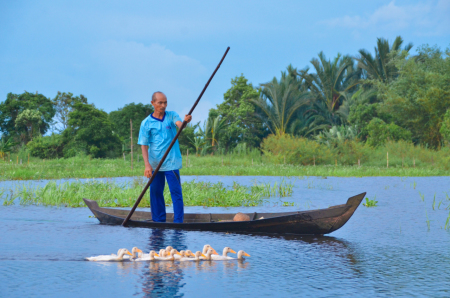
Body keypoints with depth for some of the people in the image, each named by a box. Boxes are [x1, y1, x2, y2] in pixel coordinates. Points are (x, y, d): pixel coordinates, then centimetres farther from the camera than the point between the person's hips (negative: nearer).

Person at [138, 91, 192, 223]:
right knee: (156, 193, 9)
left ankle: (178, 222, -3)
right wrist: (147, 165, -16)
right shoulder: (146, 123, 0)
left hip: (171, 163, -1)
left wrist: (185, 121, -45)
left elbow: (179, 124, -20)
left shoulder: (171, 116, 1)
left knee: (176, 192, -5)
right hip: (154, 164, 1)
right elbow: (144, 145, -4)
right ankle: (158, 221, 20)